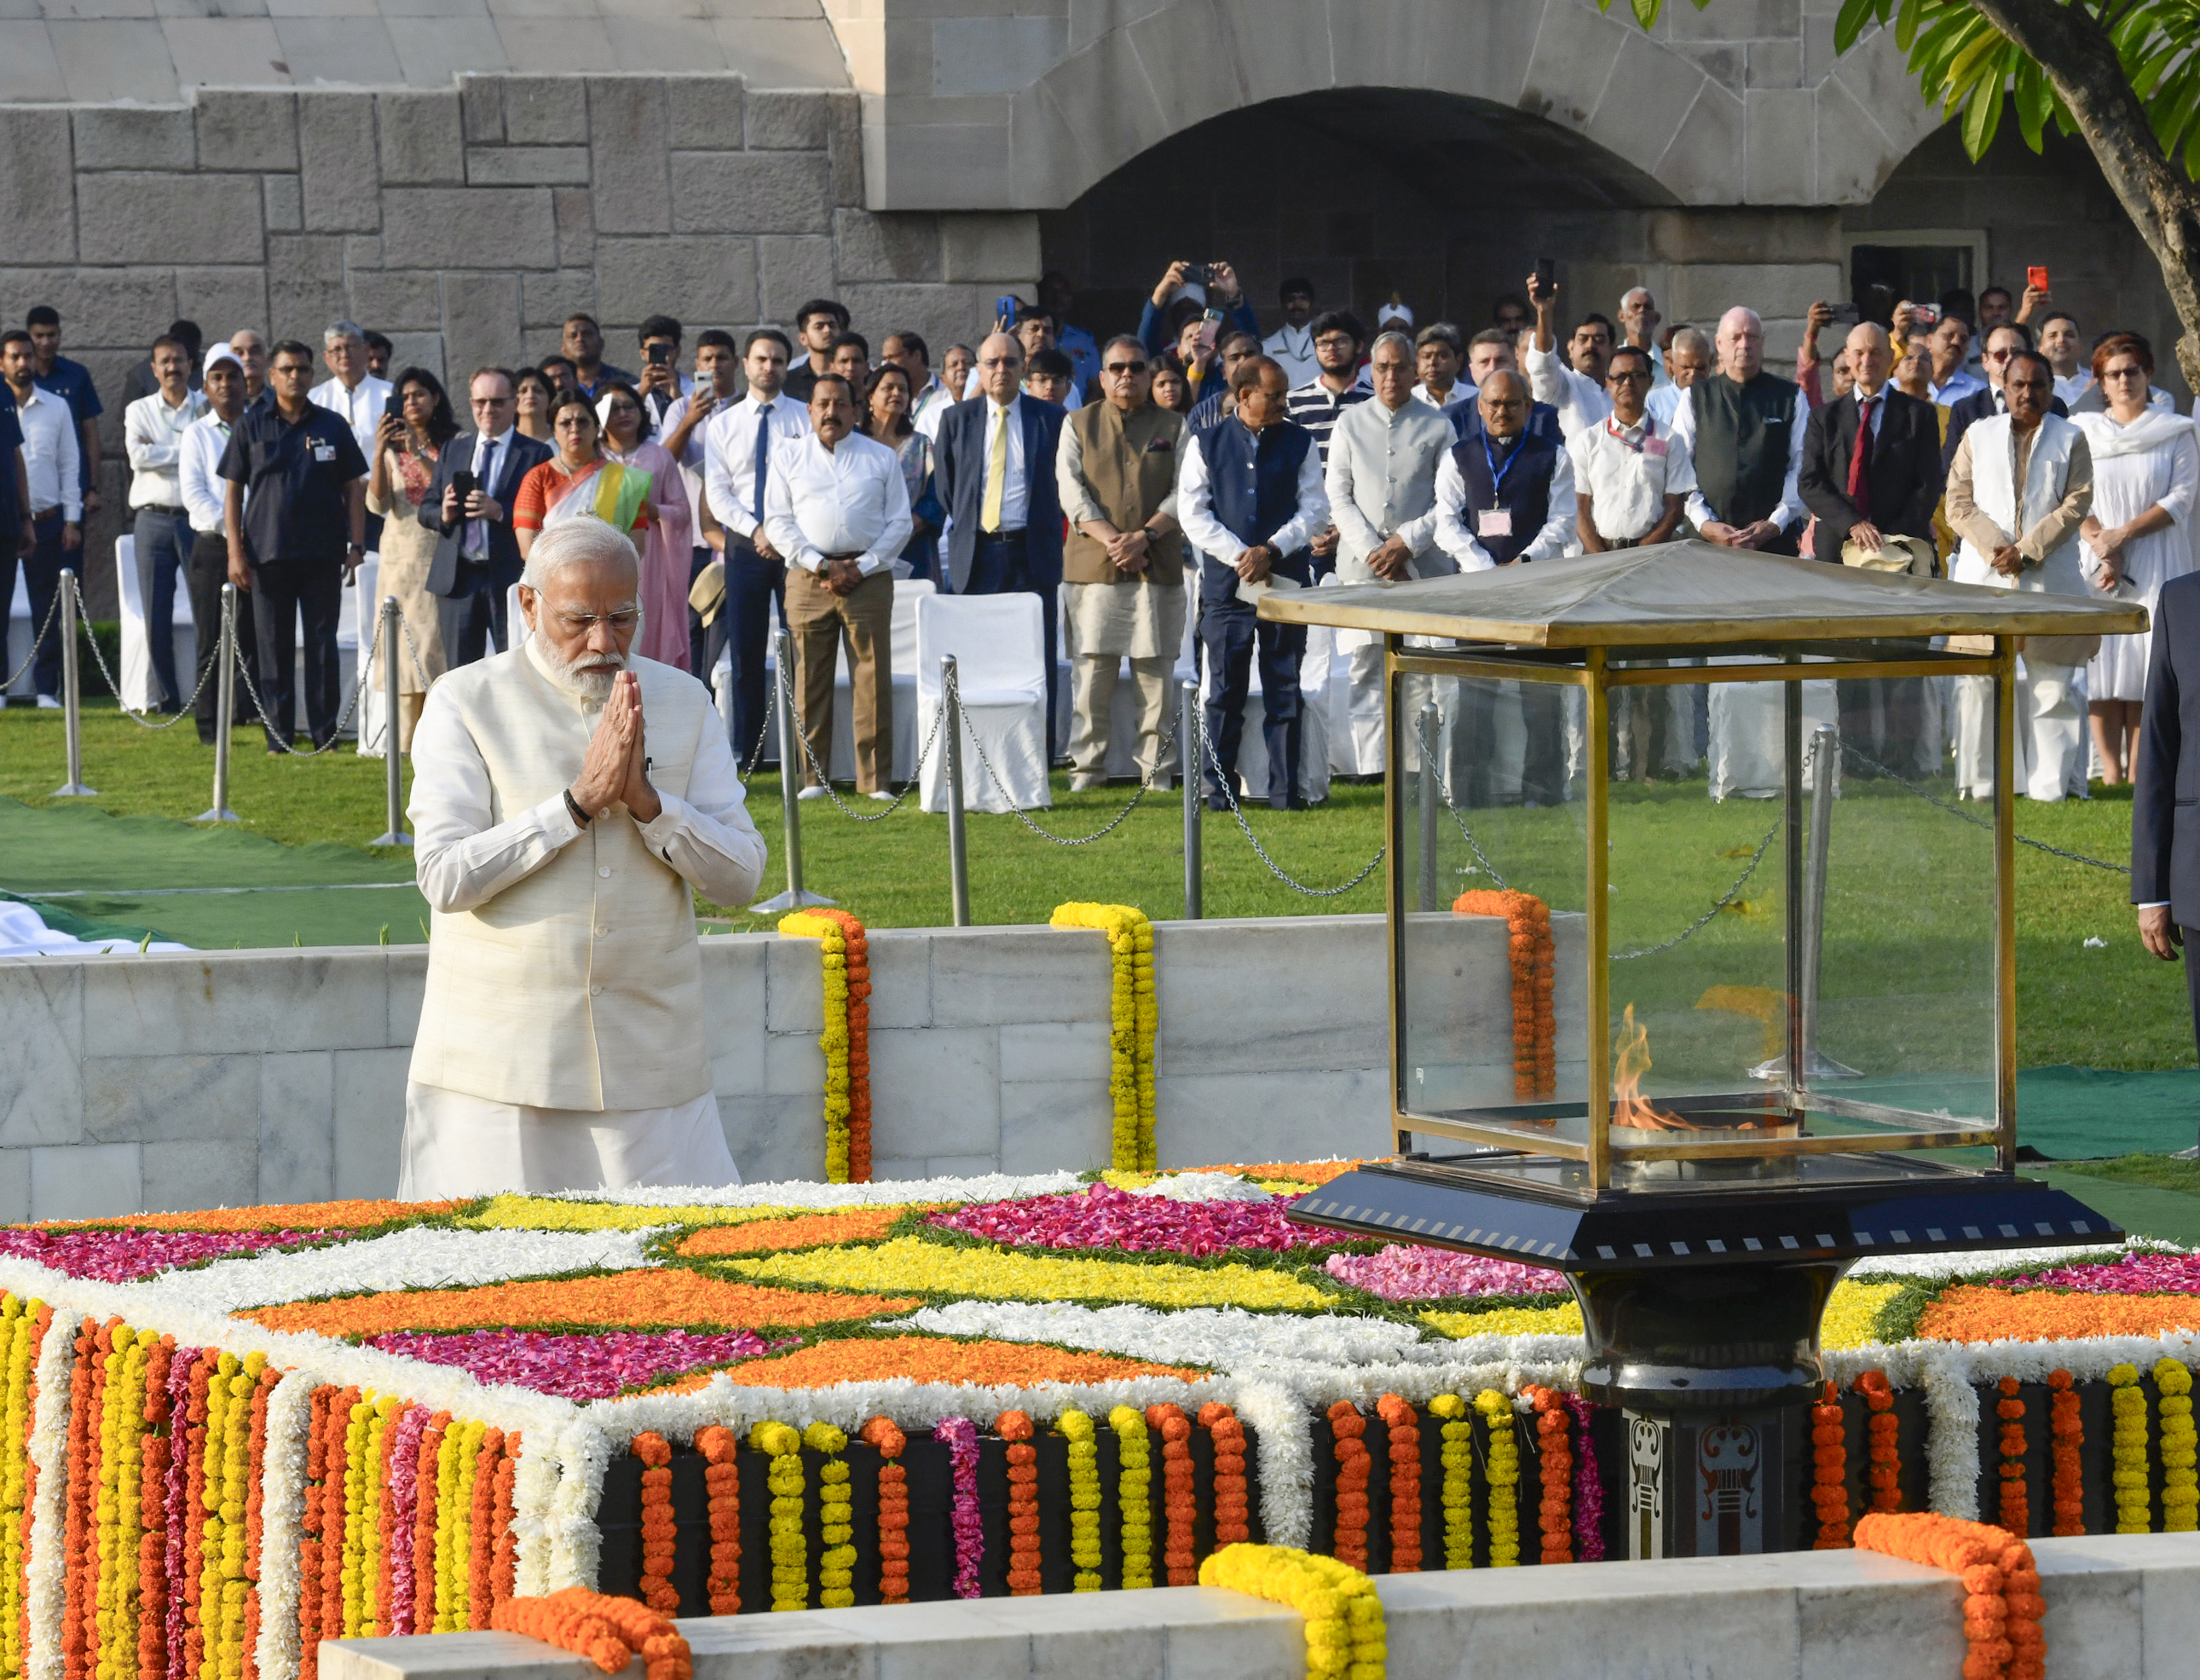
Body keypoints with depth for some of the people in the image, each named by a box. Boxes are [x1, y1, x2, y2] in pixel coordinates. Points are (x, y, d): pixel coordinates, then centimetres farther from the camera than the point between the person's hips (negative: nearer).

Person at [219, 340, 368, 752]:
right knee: (273, 648, 2)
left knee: (323, 645, 1)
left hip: (323, 554, 0)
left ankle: (325, 735, 5)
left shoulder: (333, 426, 8)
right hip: (268, 554, 0)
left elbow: (354, 487, 9)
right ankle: (278, 737, 7)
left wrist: (356, 544, 0)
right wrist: (235, 552, -3)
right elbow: (233, 490, 5)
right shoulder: (250, 426, 6)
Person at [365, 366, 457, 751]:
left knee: (436, 639, -10)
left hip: (440, 555, -3)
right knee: (403, 645, -1)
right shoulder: (393, 448, 12)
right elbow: (377, 503, 2)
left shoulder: (453, 444, 5)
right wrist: (380, 455, -12)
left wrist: (420, 453, -17)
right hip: (400, 556, 3)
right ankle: (406, 739, -1)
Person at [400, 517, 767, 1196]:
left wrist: (647, 801, -12)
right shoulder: (466, 704, 0)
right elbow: (446, 878, -11)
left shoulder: (683, 702, 9)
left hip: (650, 1065, 2)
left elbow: (739, 877, 3)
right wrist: (580, 801, -16)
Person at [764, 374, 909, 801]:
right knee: (810, 681, -2)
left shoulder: (882, 458, 13)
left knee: (873, 681, -4)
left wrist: (861, 567, -5)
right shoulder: (788, 455, 12)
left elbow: (899, 524, 8)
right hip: (807, 578, 0)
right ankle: (811, 777, 3)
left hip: (869, 576, 0)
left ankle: (876, 780, -2)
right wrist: (821, 566, -7)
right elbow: (778, 521, 5)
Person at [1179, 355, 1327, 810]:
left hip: (1286, 580, 1)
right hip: (1226, 585, 0)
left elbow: (1315, 509, 4)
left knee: (1285, 691, 3)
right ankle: (1219, 789, 9)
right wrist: (1239, 555, -11)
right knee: (1225, 691, 3)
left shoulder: (1300, 443, 7)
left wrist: (1272, 551, -10)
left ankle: (1285, 791, 7)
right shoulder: (1206, 444, 5)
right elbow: (1192, 512, 0)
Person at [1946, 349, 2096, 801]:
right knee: (1977, 681, -2)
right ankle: (1980, 783, 2)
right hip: (1984, 574, 1)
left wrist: (2027, 551, -11)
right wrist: (1996, 547, -10)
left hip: (2049, 575, -1)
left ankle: (2051, 784, 1)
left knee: (2051, 683, -2)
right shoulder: (1978, 436, 13)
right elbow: (1959, 503, 6)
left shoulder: (2070, 439, 10)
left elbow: (2076, 504, -1)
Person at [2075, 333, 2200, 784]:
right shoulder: (2084, 431, 11)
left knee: (2148, 660, -7)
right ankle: (2110, 768, -4)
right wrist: (2100, 546, -12)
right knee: (2101, 659, -6)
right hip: (2097, 563, 2)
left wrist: (2122, 534, -12)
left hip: (2157, 562, -2)